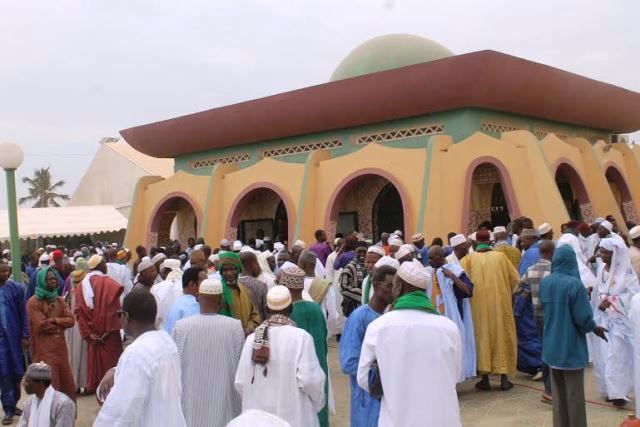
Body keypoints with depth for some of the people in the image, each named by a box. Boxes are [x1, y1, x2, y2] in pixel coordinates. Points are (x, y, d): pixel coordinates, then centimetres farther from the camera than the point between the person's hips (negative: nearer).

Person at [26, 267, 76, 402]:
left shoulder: (59, 300, 12)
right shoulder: (33, 302, -9)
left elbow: (71, 320, 1)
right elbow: (41, 325, -17)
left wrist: (54, 321, -13)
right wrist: (60, 326, -5)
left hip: (60, 346, 6)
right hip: (44, 349, -6)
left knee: (66, 381, 11)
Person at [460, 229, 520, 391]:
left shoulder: (469, 259, -2)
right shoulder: (501, 256, 1)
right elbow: (516, 279, 4)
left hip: (479, 304, 0)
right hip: (500, 303, 1)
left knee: (482, 338, 8)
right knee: (502, 337, 10)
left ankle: (485, 379, 9)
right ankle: (504, 379, 10)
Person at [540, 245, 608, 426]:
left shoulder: (544, 283, -2)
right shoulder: (574, 284, -20)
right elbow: (583, 318, -18)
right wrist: (594, 328, 1)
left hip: (552, 346, 5)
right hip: (571, 347, -5)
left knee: (558, 392, 16)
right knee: (574, 393, 7)